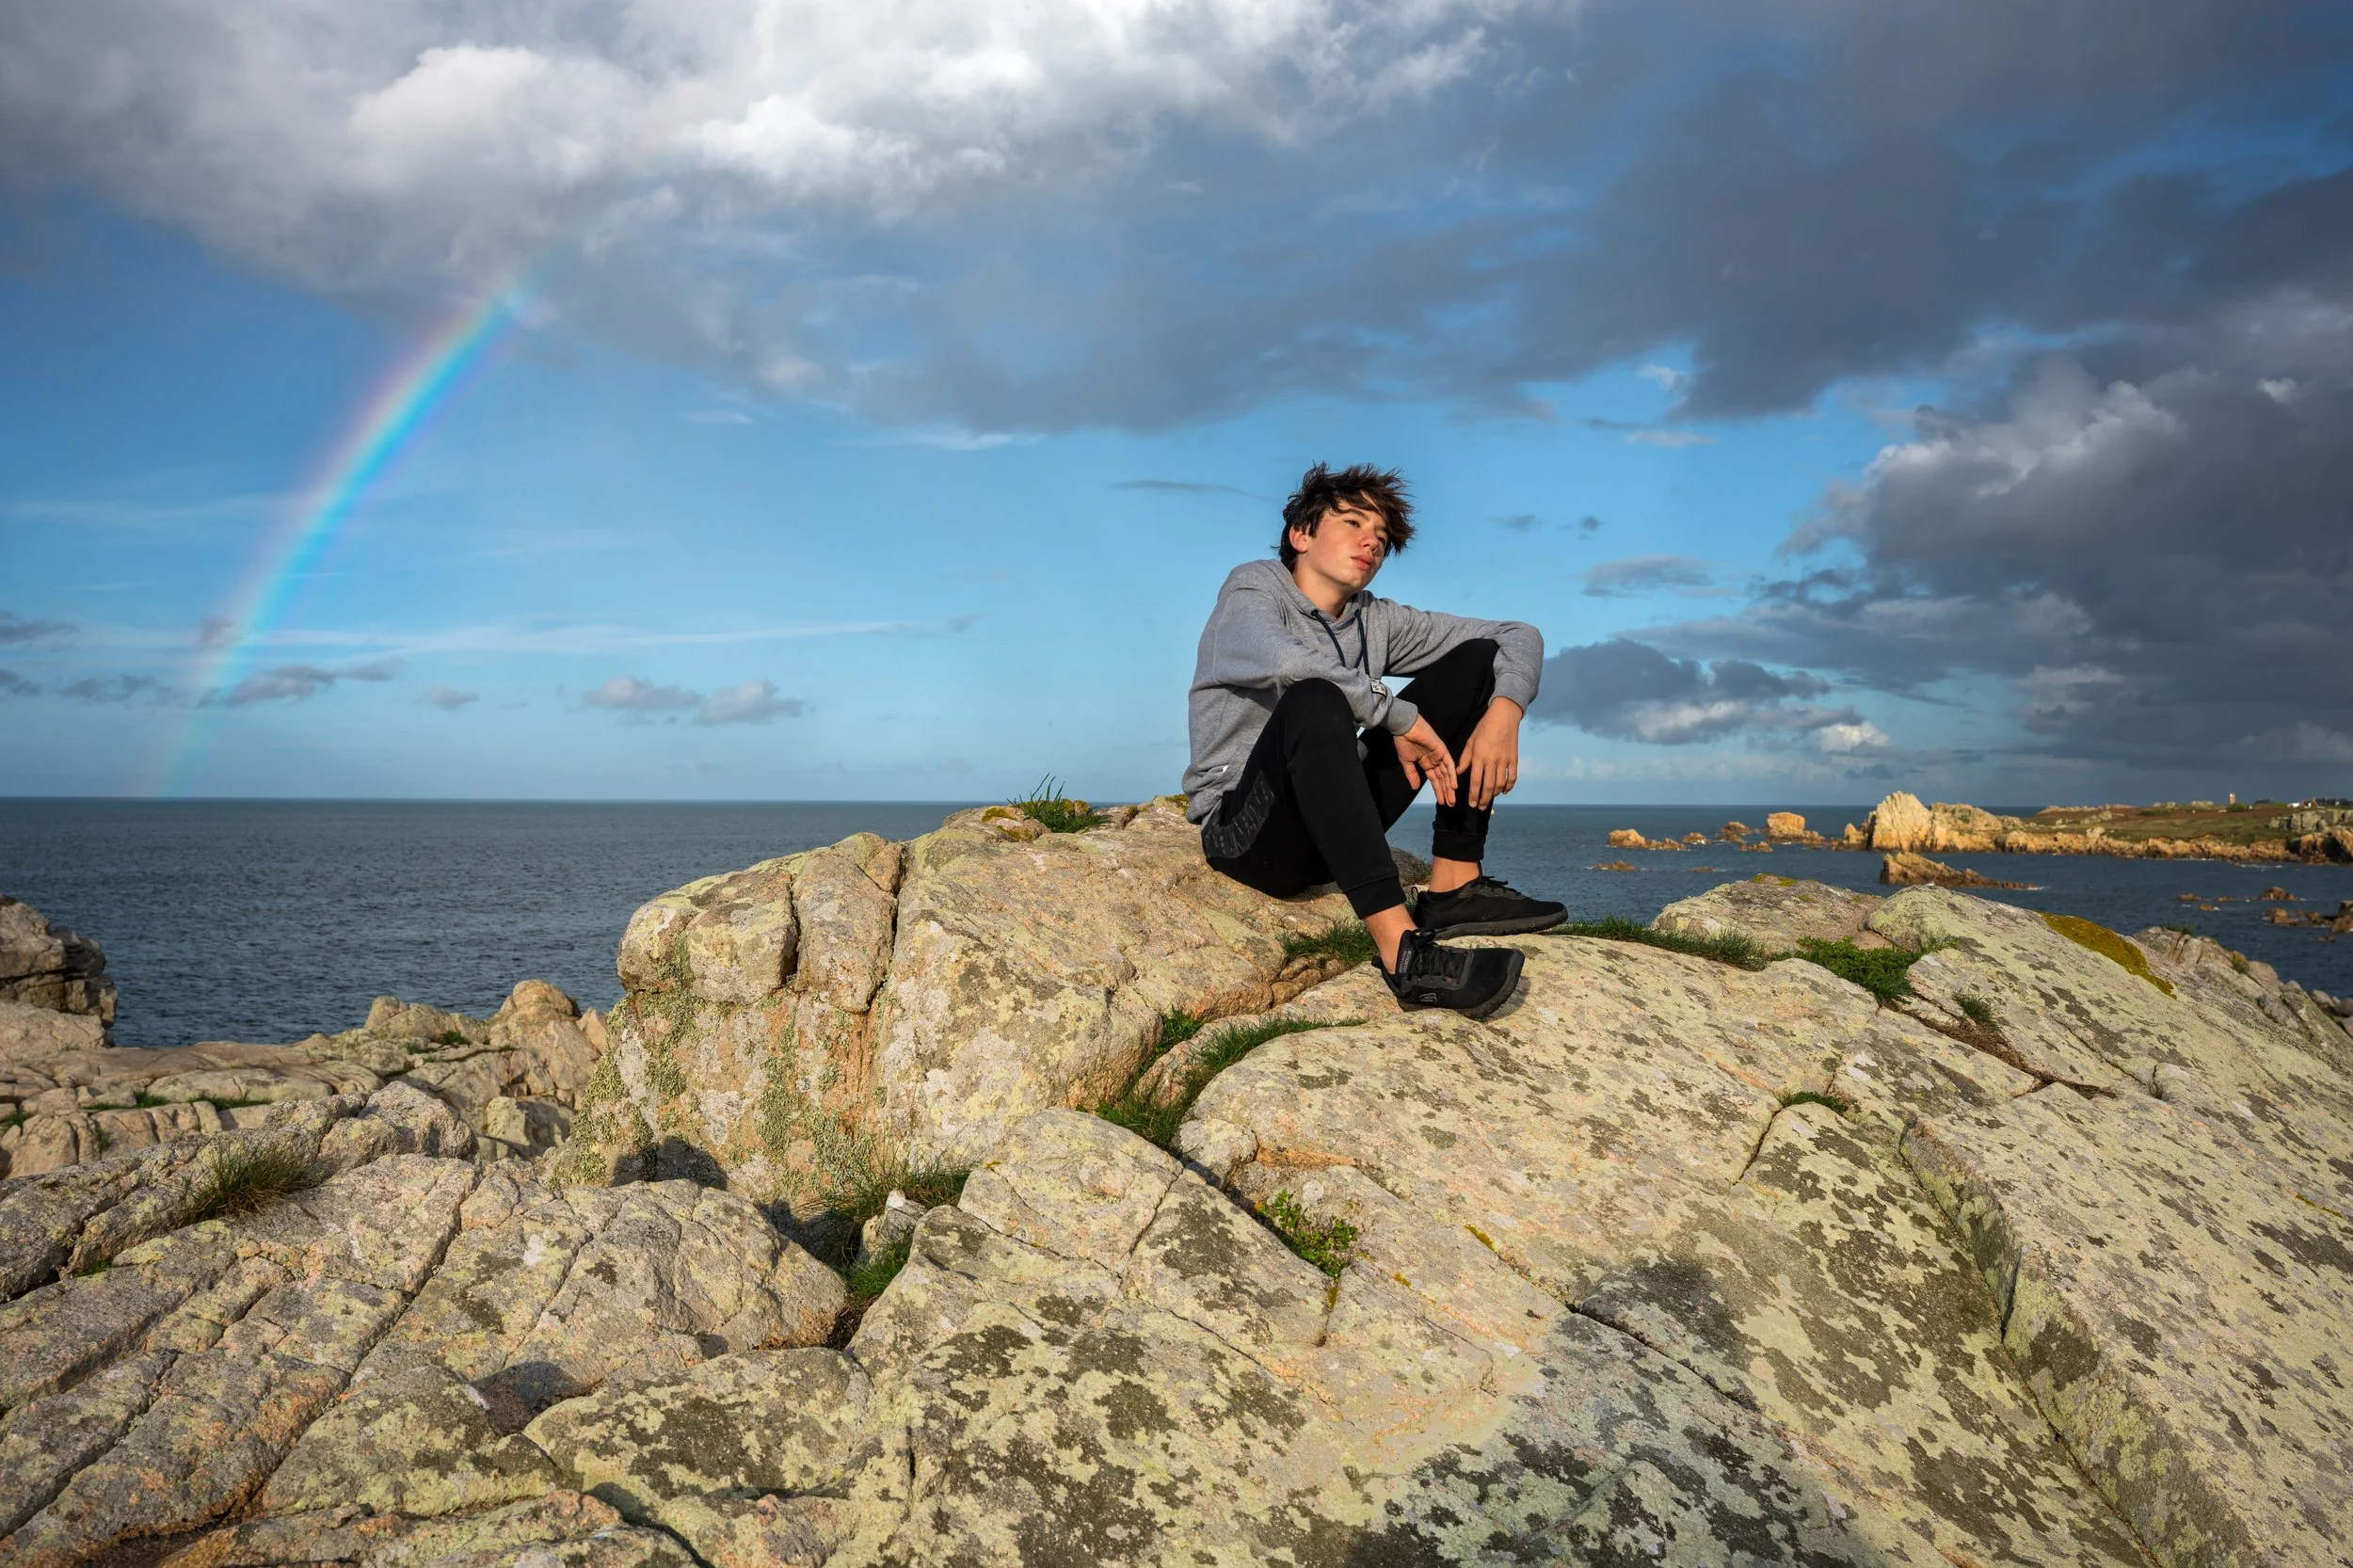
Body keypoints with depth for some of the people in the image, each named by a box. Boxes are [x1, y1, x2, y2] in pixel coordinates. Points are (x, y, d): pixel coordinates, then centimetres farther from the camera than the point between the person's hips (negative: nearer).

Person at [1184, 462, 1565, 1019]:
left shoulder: (1376, 622, 11)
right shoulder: (1253, 588, -4)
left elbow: (1520, 636, 9)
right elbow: (1285, 662, -29)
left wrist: (1503, 715, -12)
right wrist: (1402, 718, -21)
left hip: (1336, 825, 6)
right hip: (1246, 830, -6)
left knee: (1477, 658, 2)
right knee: (1315, 701, -37)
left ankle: (1453, 889, -9)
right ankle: (1404, 951, -46)